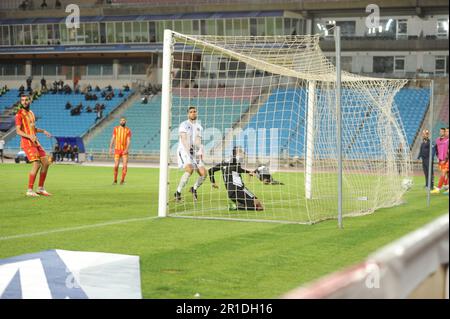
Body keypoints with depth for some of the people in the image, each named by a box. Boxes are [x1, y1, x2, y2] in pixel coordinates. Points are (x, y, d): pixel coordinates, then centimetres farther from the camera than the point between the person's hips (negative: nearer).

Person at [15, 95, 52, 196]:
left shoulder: (31, 113, 18)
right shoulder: (19, 115, -7)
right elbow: (18, 131, -15)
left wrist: (43, 131, 13)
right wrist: (30, 136, -30)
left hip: (36, 142, 8)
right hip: (27, 142, -8)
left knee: (46, 163, 5)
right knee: (36, 164, -17)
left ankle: (40, 189, 14)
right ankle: (30, 190, -9)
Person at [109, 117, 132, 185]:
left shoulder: (128, 130, 1)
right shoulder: (116, 129, 4)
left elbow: (128, 140, -6)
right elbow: (113, 139, 4)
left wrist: (127, 149, -19)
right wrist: (110, 148, -4)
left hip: (124, 150, 0)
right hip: (117, 149, 0)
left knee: (125, 166, -8)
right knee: (116, 166, -5)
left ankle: (122, 180, 4)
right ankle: (115, 180, 10)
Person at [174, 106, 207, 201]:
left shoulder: (199, 127, 18)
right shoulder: (184, 125, -1)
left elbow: (199, 142, 14)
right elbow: (184, 139, -12)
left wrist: (200, 153, -3)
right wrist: (188, 151, -24)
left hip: (195, 153, 6)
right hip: (184, 151, -6)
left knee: (203, 173, -7)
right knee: (189, 169, -30)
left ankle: (194, 189, 21)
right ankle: (178, 192, -20)